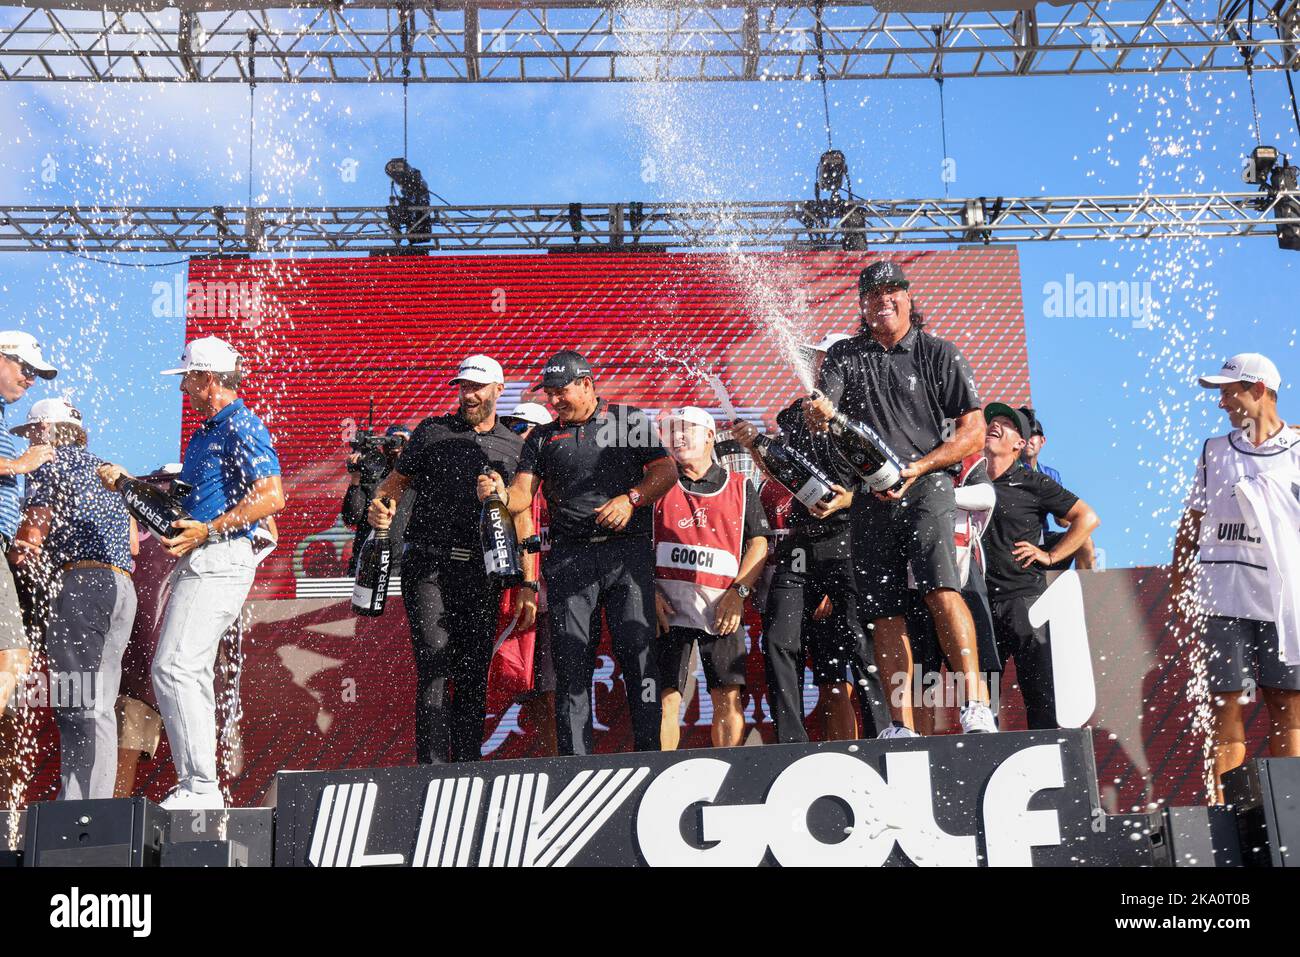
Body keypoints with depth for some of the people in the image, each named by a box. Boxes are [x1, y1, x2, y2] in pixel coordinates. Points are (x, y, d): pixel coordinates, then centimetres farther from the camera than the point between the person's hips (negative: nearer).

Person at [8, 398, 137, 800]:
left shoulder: (50, 464, 6)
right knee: (100, 705, 6)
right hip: (123, 583, 7)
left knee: (75, 702, -10)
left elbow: (33, 532, -5)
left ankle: (75, 802, -16)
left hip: (84, 581, -7)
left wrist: (13, 556, 9)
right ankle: (97, 800, 3)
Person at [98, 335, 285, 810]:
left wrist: (207, 531, -21)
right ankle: (199, 789, 17)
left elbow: (271, 497, -21)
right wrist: (128, 480, 23)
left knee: (174, 669, -16)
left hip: (220, 560, -11)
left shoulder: (242, 427, -10)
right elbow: (186, 486, 33)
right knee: (192, 673, 11)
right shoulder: (208, 430, 21)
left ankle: (200, 787, -14)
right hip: (200, 562, 11)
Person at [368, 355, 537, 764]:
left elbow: (522, 521, 12)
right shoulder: (433, 432, 7)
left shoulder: (515, 447, 11)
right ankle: (432, 768, -8)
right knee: (434, 666, -10)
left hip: (481, 573, 2)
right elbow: (394, 482, 9)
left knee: (474, 675, 5)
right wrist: (380, 507, -15)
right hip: (428, 566, -2)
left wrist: (527, 584, 6)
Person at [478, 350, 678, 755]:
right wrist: (500, 494, -15)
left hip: (627, 551, -2)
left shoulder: (630, 420, 10)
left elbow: (666, 471, 5)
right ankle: (575, 763, 5)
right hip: (569, 556, 2)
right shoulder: (543, 438, 15)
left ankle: (649, 754, 0)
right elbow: (522, 495, 6)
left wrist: (630, 499, -10)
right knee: (571, 660, 0)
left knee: (638, 651, -6)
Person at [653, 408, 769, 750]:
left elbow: (759, 543, 8)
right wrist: (651, 592, -6)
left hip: (722, 608, 1)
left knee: (729, 698, -2)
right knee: (666, 698, -5)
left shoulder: (739, 487, 15)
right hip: (668, 605, -1)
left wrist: (738, 592, -5)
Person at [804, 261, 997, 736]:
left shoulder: (939, 354, 6)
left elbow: (973, 430, 2)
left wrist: (917, 468, -11)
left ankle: (976, 702, -23)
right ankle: (902, 724, 4)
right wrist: (817, 413, -28)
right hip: (870, 496, 3)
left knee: (939, 585, -23)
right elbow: (823, 412, -2)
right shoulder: (845, 355, 14)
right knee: (885, 610, 1)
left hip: (927, 484, -3)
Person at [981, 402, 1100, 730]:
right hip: (980, 602, 4)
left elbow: (1088, 518, 1)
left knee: (1039, 691, -4)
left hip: (1024, 598, -4)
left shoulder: (1032, 483, 2)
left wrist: (1050, 556, -2)